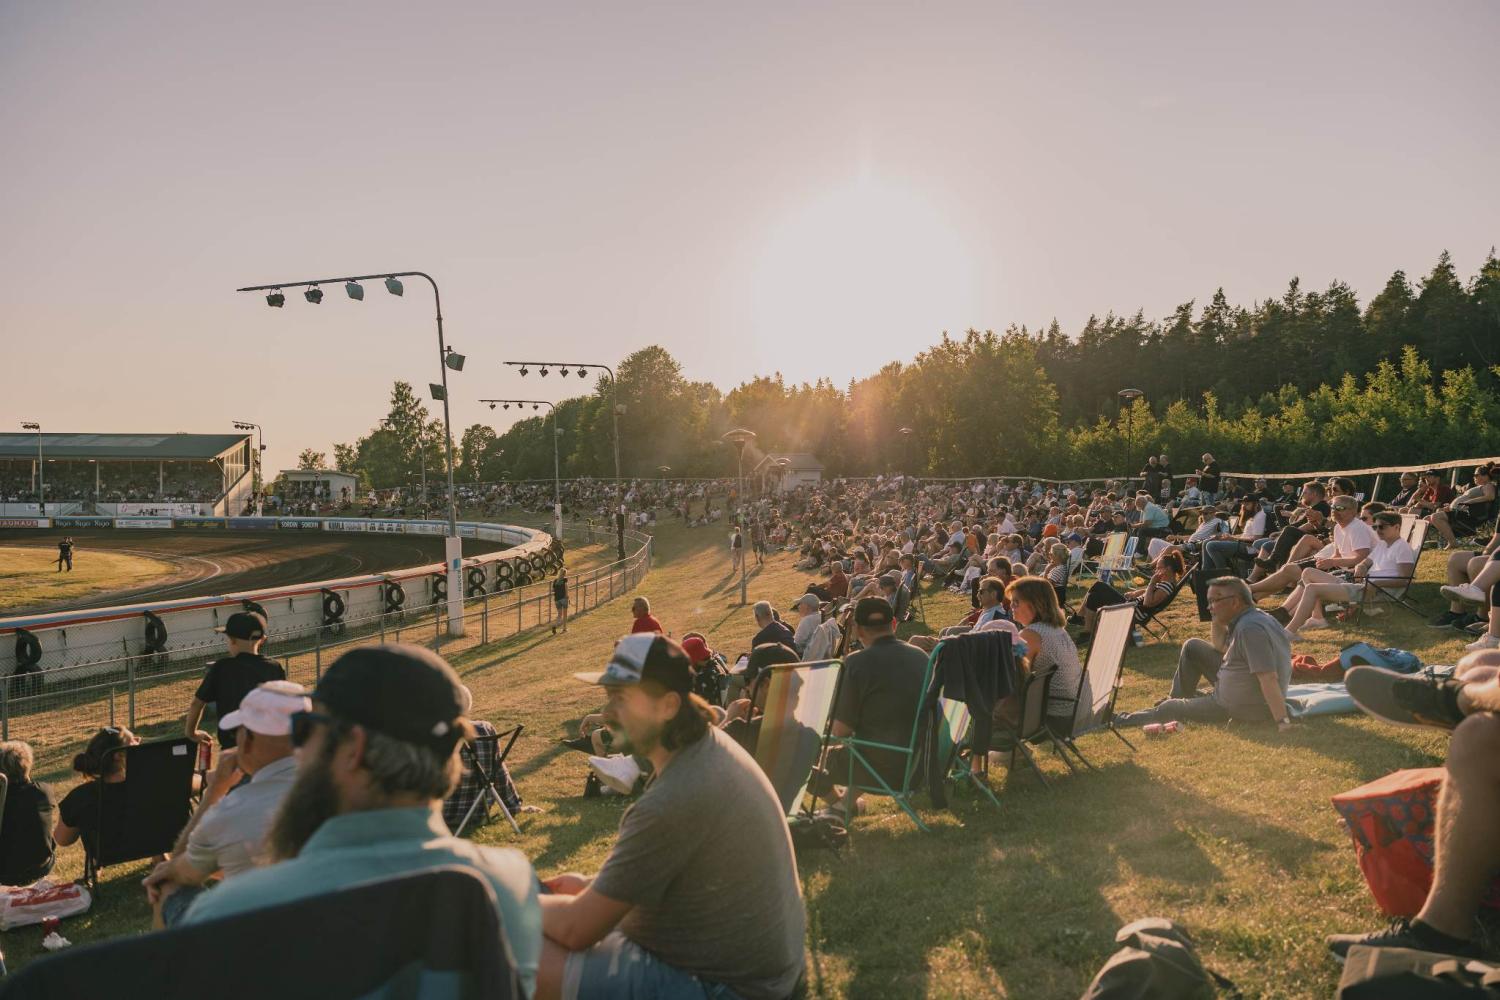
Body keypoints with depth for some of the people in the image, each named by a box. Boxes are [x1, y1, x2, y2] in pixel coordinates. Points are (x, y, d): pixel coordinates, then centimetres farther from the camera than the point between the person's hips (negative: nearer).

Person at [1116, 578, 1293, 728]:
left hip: (1245, 709, -9)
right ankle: (1179, 699, 30)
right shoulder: (1242, 620, 1)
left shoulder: (1250, 629, -30)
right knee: (1192, 647, 15)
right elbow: (1221, 647, 17)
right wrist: (1217, 621, 1)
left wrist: (1283, 721, -39)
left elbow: (1269, 678, -36)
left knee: (1168, 709, 4)